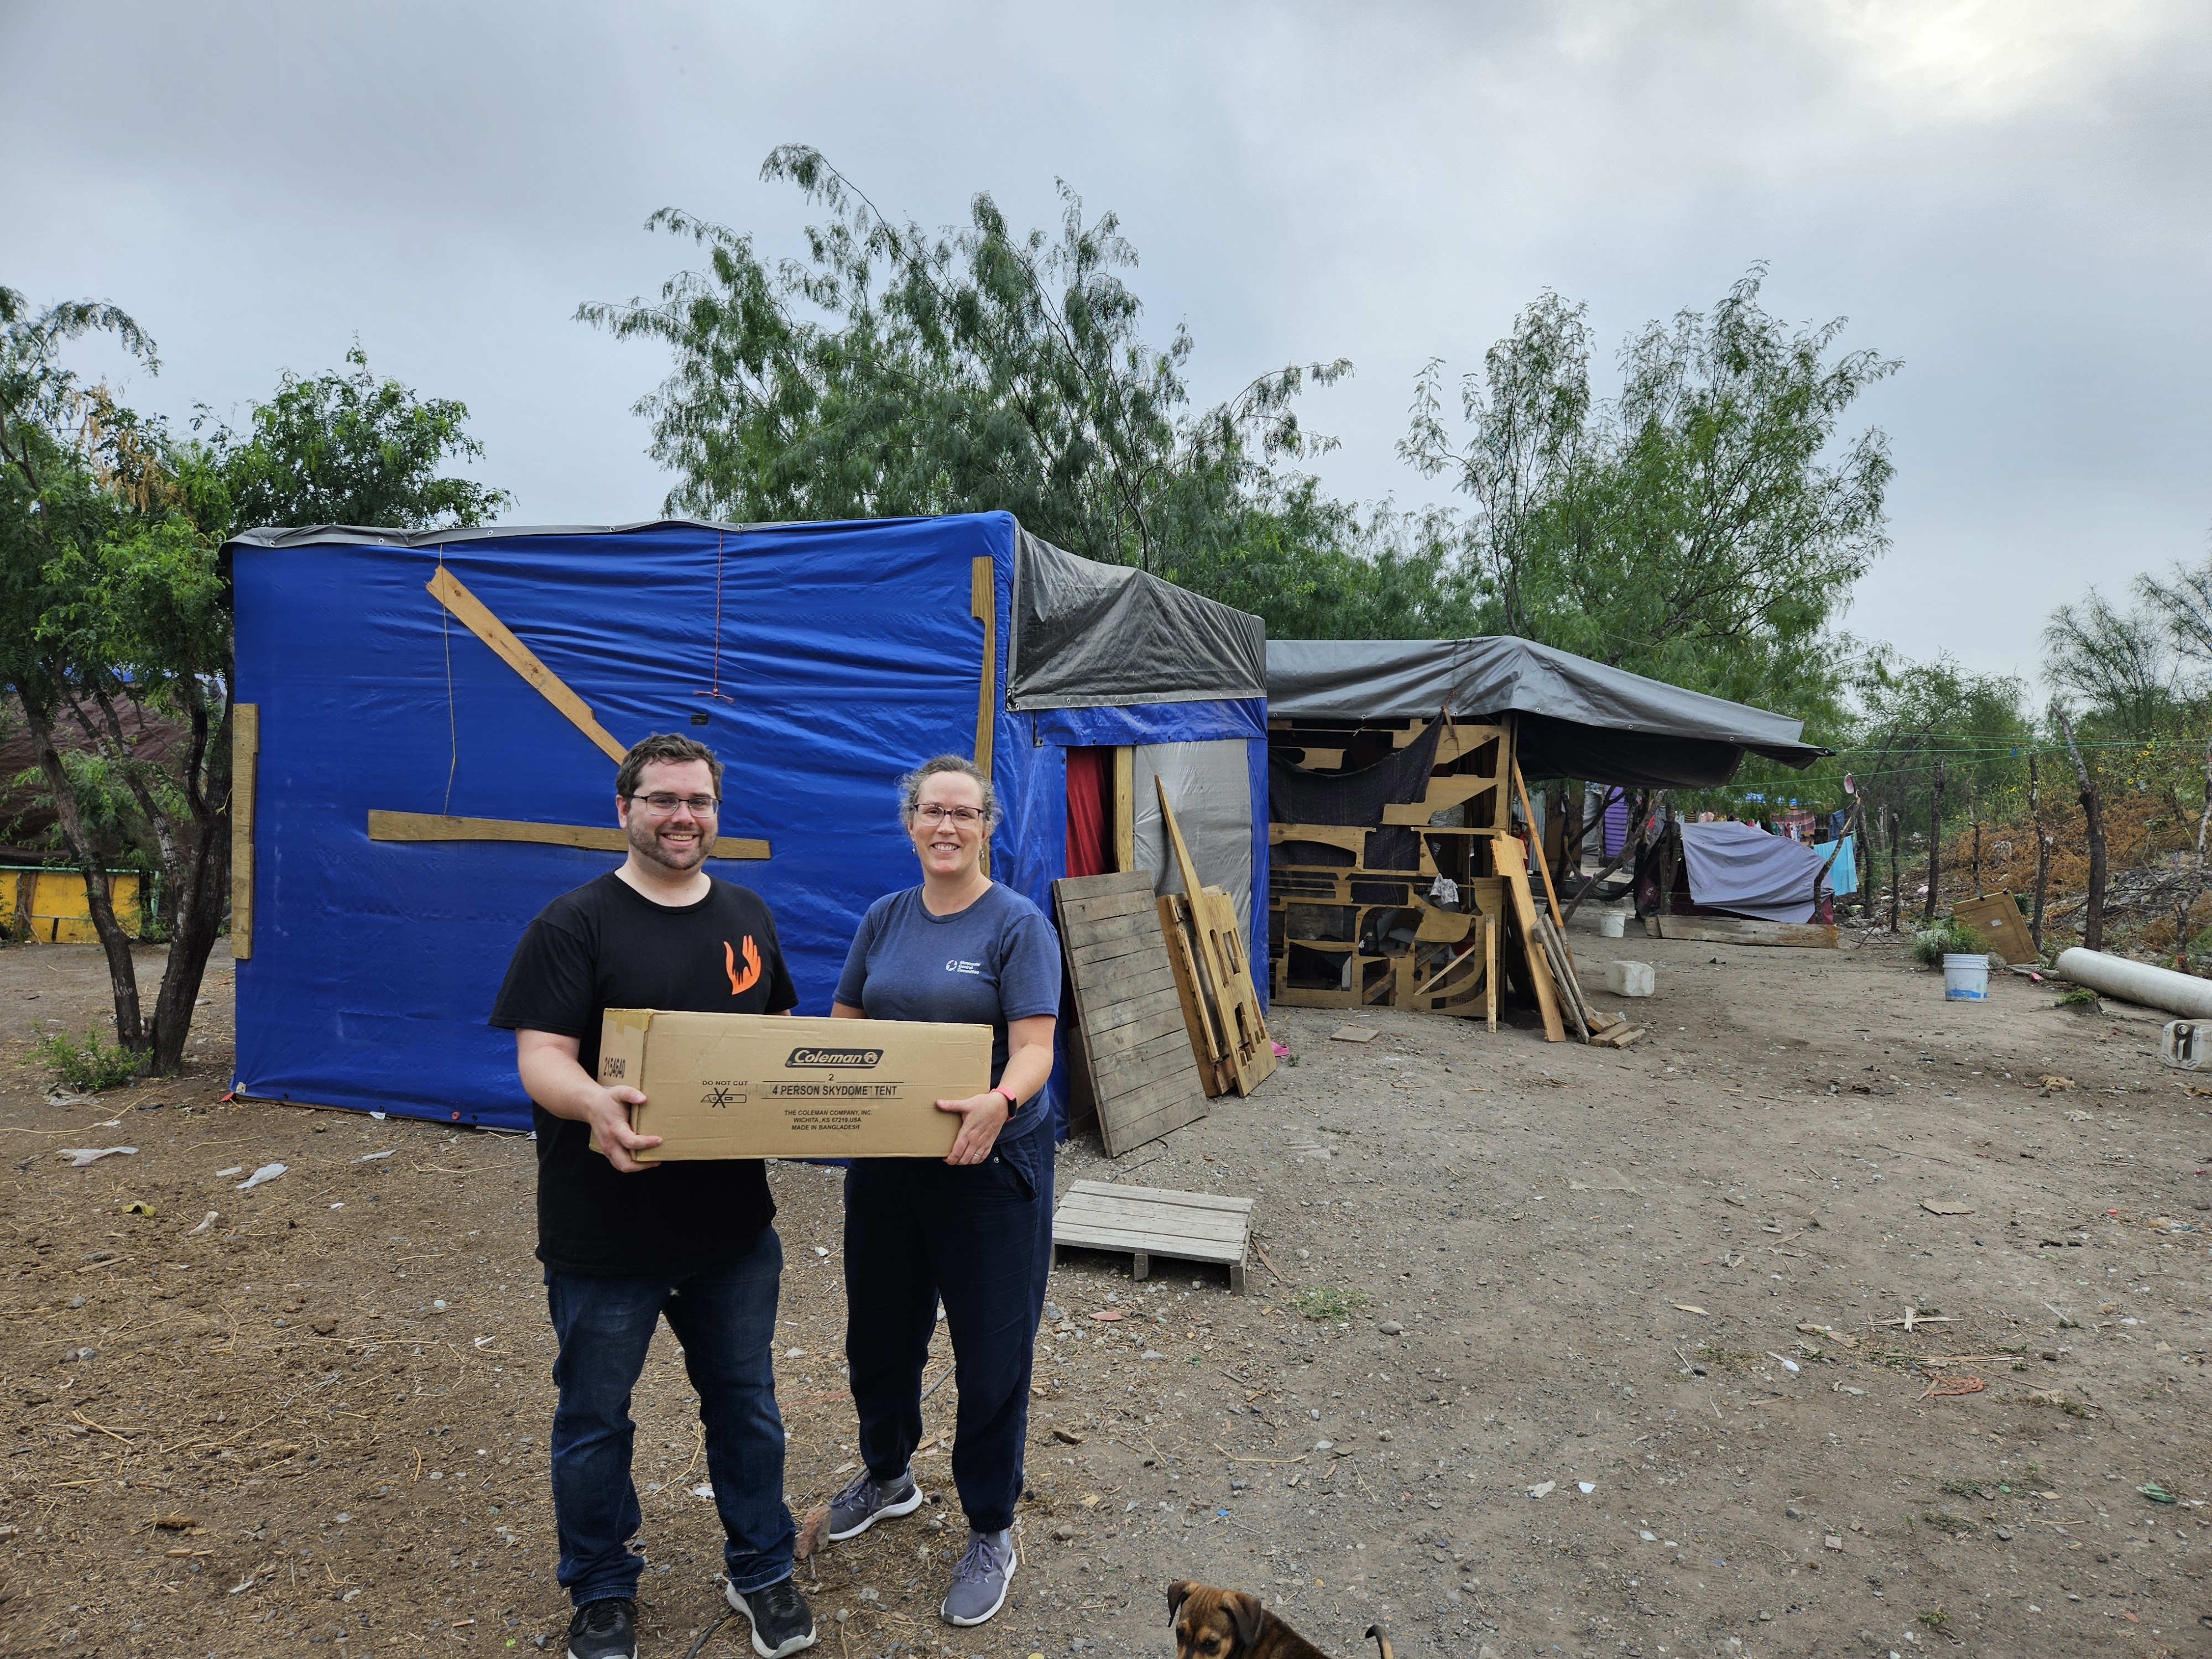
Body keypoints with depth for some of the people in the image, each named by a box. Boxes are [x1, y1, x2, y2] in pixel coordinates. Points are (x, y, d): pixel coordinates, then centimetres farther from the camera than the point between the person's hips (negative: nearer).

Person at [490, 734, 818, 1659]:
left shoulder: (747, 917, 7)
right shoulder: (574, 923, -11)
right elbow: (541, 1058, -18)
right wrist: (593, 1103, -39)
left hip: (734, 1225, 5)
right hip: (605, 1231, -4)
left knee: (746, 1403, 18)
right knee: (594, 1418, 14)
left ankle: (762, 1572, 38)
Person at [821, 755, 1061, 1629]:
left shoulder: (1018, 924, -12)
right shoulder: (885, 918, 5)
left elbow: (1034, 1051, -20)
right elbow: (843, 1026, 10)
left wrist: (999, 1104, -41)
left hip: (989, 1164, -5)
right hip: (886, 1160, 5)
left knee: (991, 1350, 7)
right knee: (879, 1330, 20)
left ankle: (990, 1532, 28)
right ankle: (887, 1474, 48)